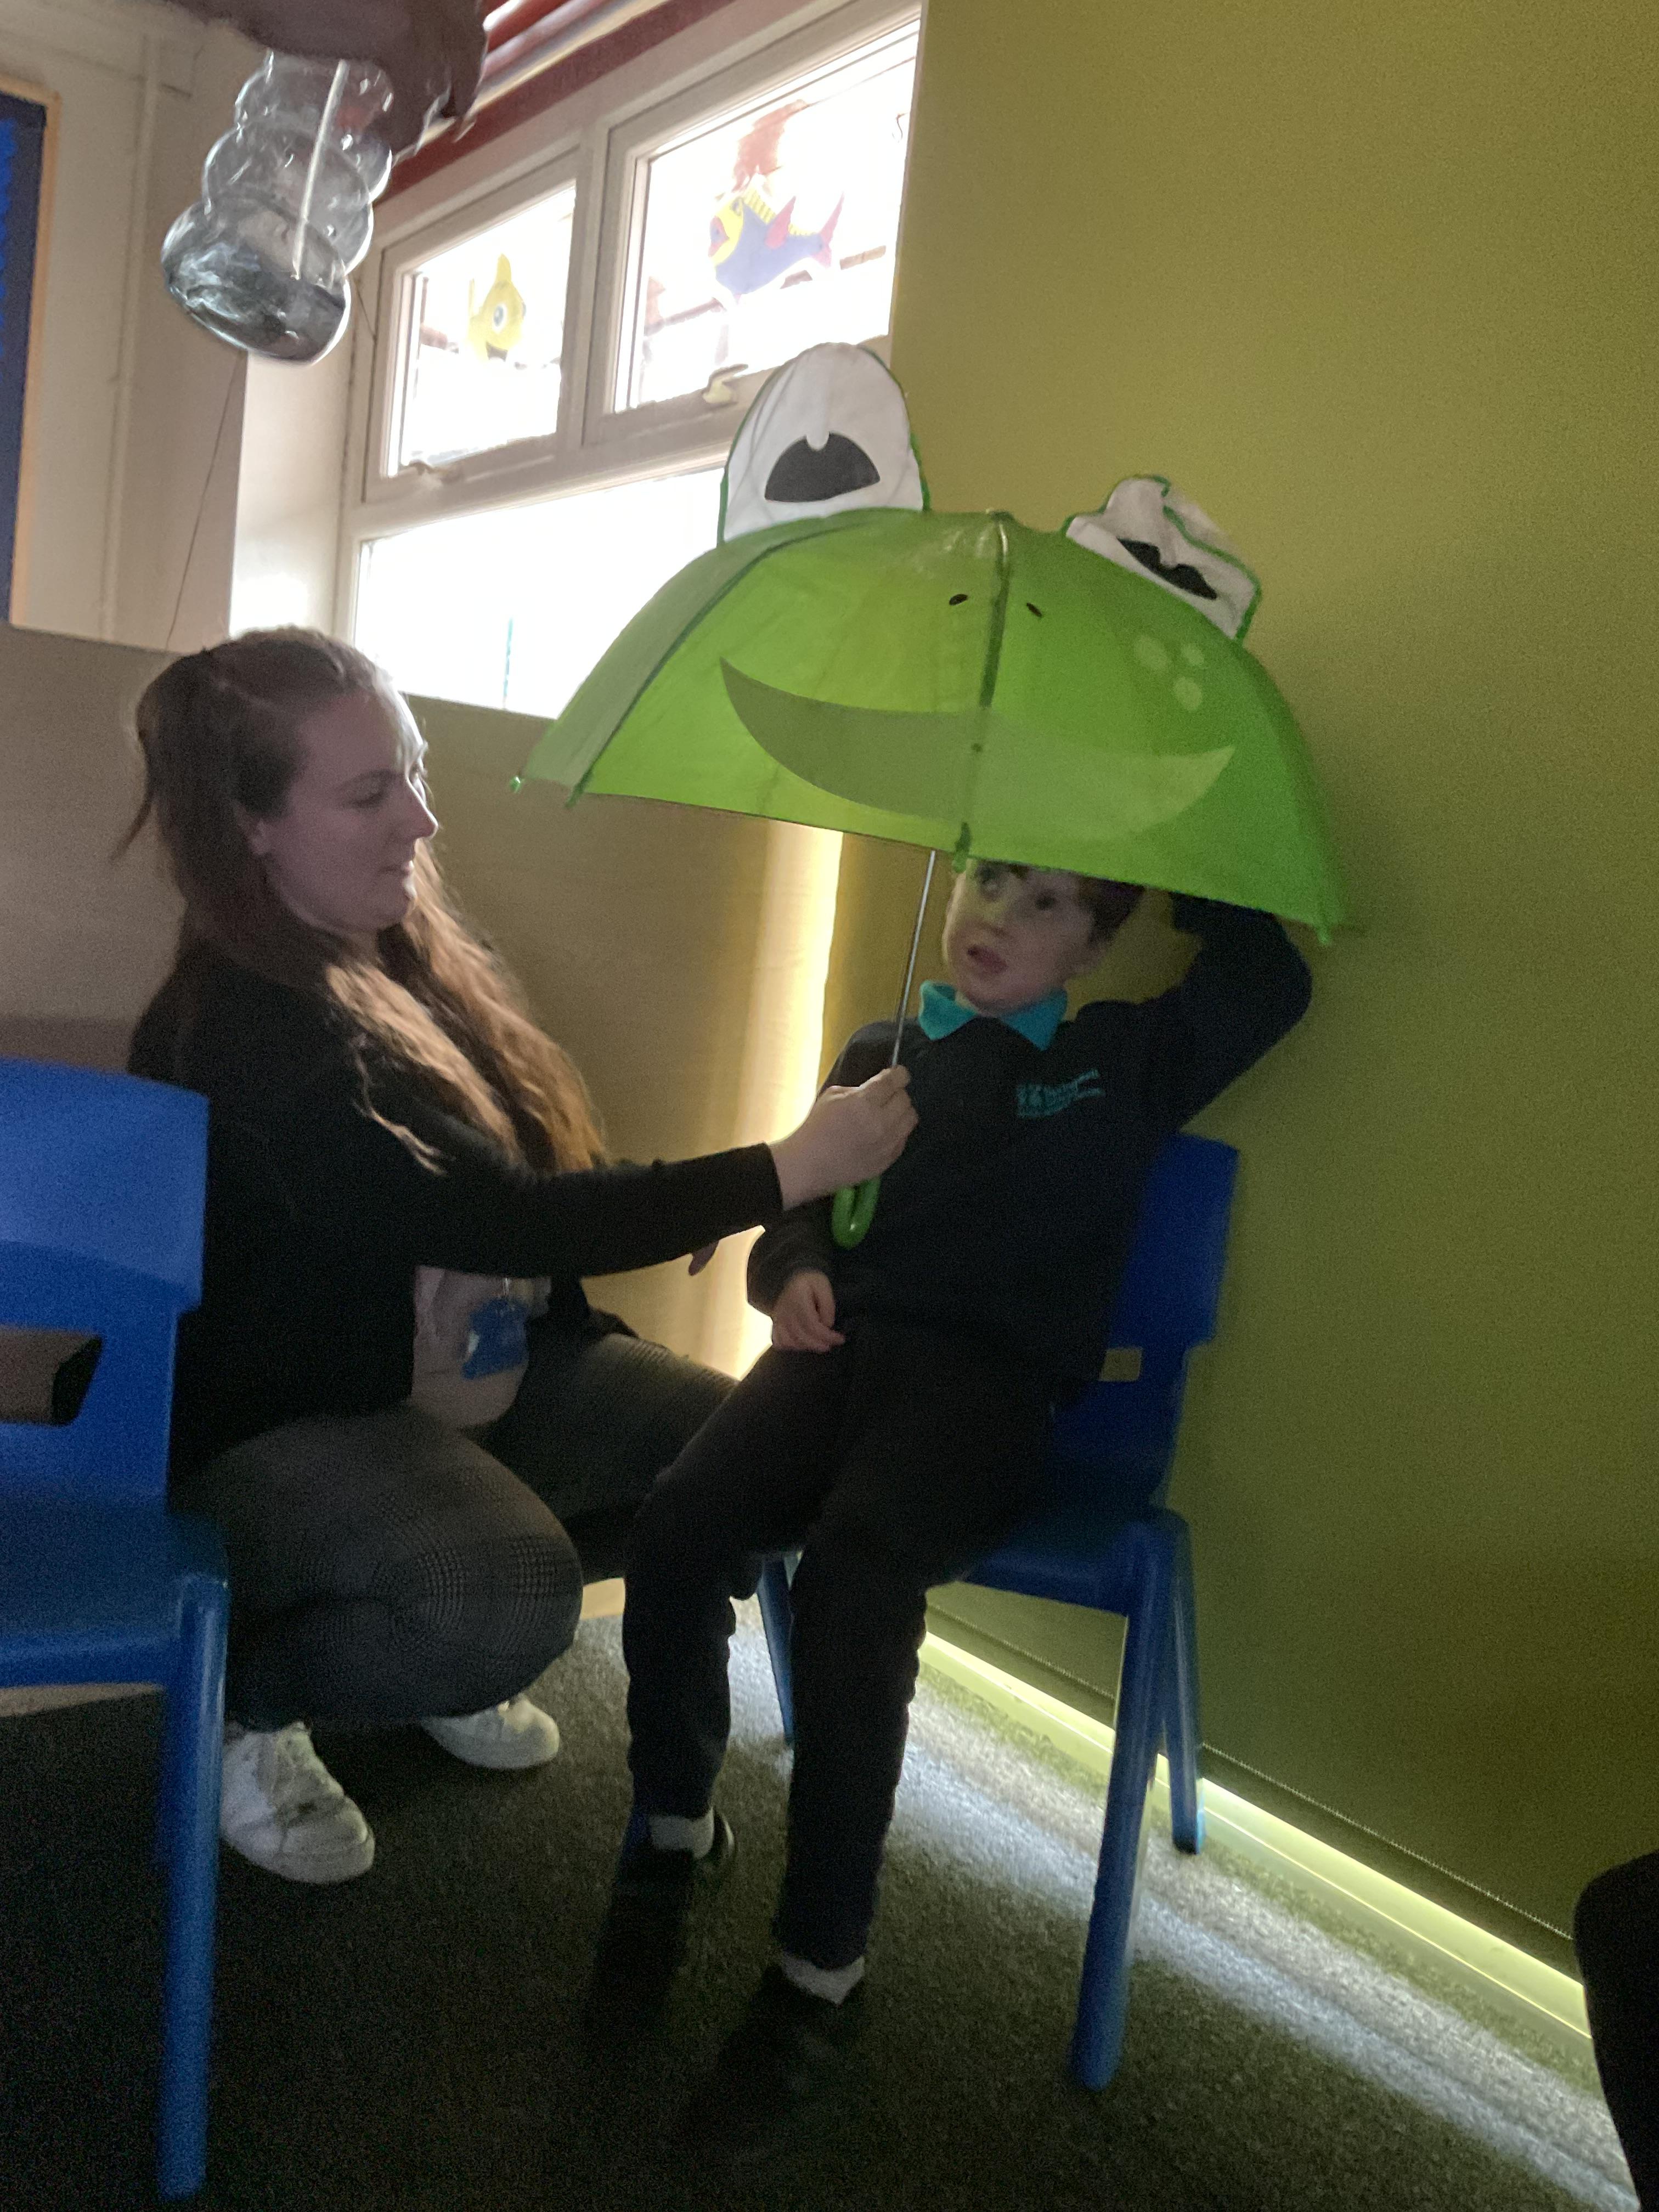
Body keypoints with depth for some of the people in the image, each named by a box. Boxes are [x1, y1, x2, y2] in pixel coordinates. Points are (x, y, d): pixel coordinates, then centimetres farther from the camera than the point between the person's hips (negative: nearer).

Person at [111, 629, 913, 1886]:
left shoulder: (420, 961, 5)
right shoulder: (235, 1030, -22)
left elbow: (524, 1183, 13)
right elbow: (495, 1219, -32)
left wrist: (684, 1206, -5)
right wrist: (782, 1174, -32)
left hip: (494, 1381, 9)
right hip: (281, 1427, -8)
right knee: (507, 1600, -35)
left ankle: (454, 1653, 15)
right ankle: (245, 1700, -1)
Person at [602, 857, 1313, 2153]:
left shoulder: (1121, 1060, 13)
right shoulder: (881, 1055, 22)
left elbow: (1267, 984, 3)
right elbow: (805, 1196, 20)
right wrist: (793, 1266, -2)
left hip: (988, 1378, -3)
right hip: (844, 1342, 4)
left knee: (852, 1577, -31)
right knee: (677, 1529, -25)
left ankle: (822, 1979, -14)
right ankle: (675, 1832, 4)